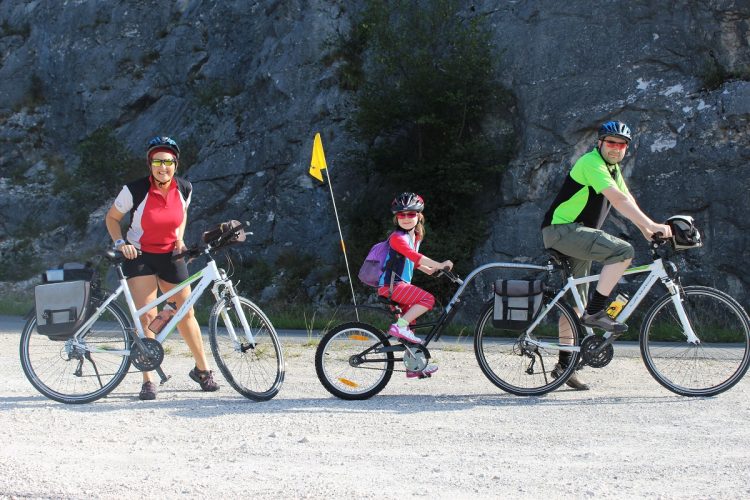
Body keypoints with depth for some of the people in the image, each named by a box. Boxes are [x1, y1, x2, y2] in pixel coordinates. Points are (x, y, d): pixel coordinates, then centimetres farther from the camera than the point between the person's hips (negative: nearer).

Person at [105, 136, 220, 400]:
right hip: (139, 256, -3)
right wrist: (121, 243, -20)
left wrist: (179, 238, -1)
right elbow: (111, 218, -6)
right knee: (146, 317, -11)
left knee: (186, 313, 7)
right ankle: (148, 381, -3)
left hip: (171, 256, 3)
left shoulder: (184, 188, -8)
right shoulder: (135, 190, -19)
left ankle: (202, 369, 23)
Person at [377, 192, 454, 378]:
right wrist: (439, 265, -31)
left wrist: (430, 270, 16)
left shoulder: (415, 237, 15)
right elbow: (414, 256, -29)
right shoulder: (397, 237, -15)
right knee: (427, 299, -23)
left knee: (410, 325, 13)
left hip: (401, 286, 10)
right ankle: (399, 326, -20)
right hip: (390, 286, -10)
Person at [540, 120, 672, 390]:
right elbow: (618, 199, -25)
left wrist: (647, 231, 0)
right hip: (561, 230, -10)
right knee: (623, 251, -24)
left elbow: (628, 200, 12)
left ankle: (564, 363, 16)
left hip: (574, 235, 10)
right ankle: (595, 312, -20)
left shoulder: (613, 169, 17)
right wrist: (652, 225, -28)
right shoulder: (591, 162, -15)